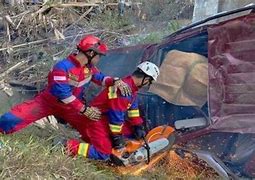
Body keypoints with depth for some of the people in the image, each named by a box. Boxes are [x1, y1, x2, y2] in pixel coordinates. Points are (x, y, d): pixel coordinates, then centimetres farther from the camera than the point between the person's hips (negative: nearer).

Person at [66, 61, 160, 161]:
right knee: (104, 154, -16)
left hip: (108, 119, 10)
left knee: (131, 131, 13)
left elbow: (133, 106, 11)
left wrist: (138, 127, 12)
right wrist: (117, 137, -16)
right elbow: (117, 115, -26)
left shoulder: (131, 85, 1)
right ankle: (72, 146, -8)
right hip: (97, 120, -10)